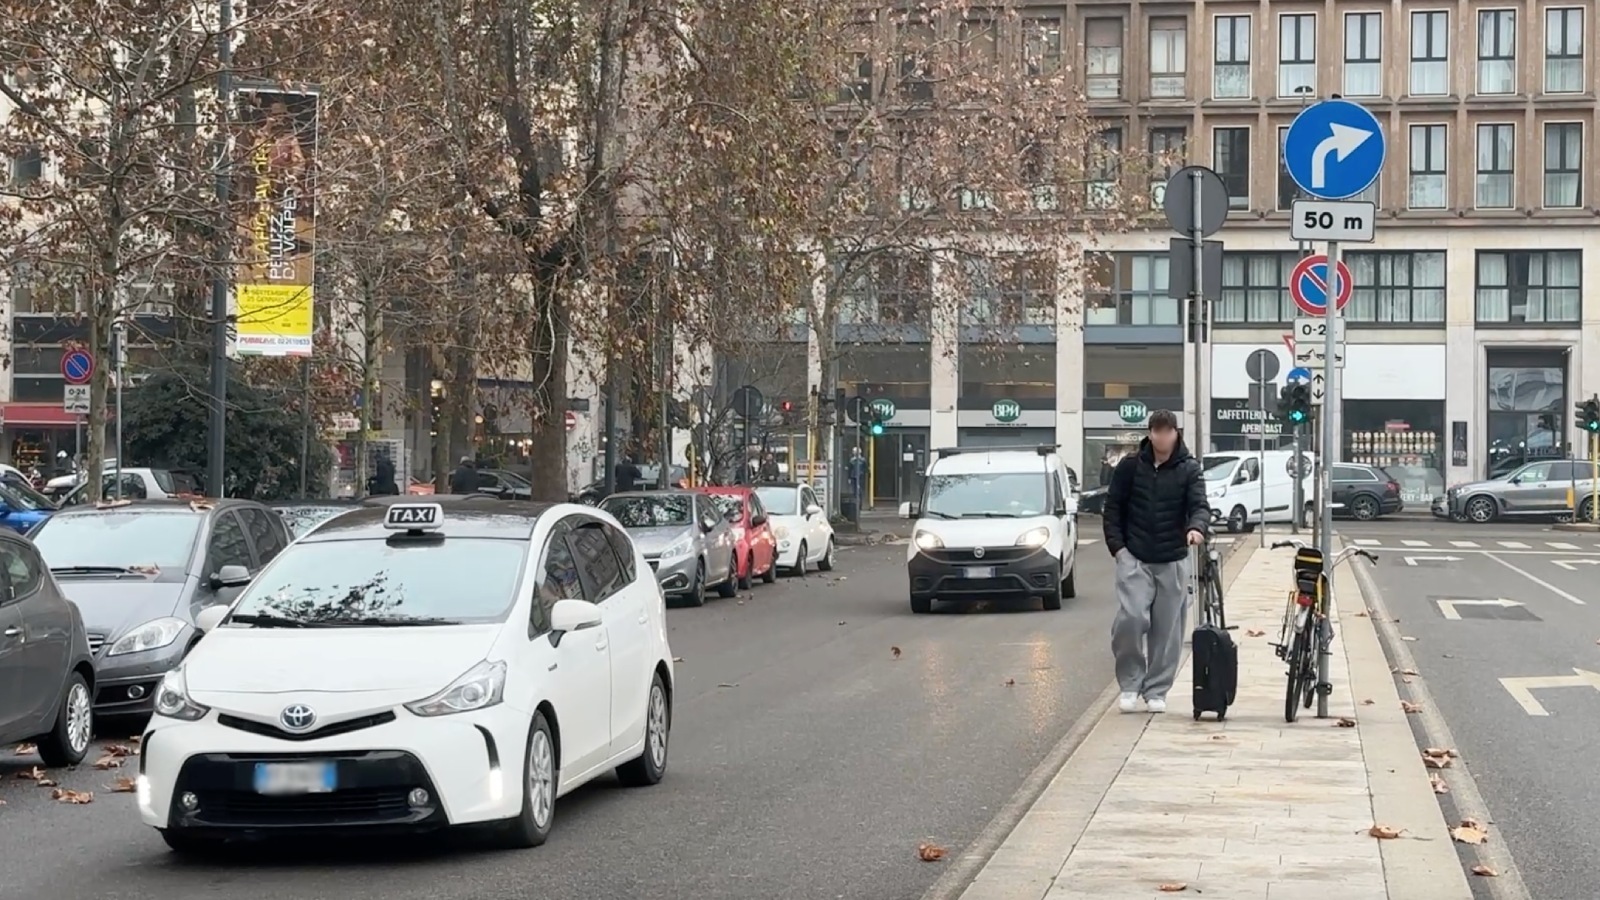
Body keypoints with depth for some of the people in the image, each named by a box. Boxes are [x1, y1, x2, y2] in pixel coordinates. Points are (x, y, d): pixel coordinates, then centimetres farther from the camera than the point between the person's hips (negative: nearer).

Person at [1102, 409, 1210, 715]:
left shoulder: (1189, 469, 0)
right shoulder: (1130, 466, 1)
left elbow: (1200, 505, -12)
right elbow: (1113, 507, 7)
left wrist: (1197, 527, -34)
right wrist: (1117, 545, -4)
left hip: (1172, 561, 1)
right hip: (1134, 558, -1)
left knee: (1167, 629, 4)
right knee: (1131, 619, -14)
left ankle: (1156, 690, 16)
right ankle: (1130, 683, 4)